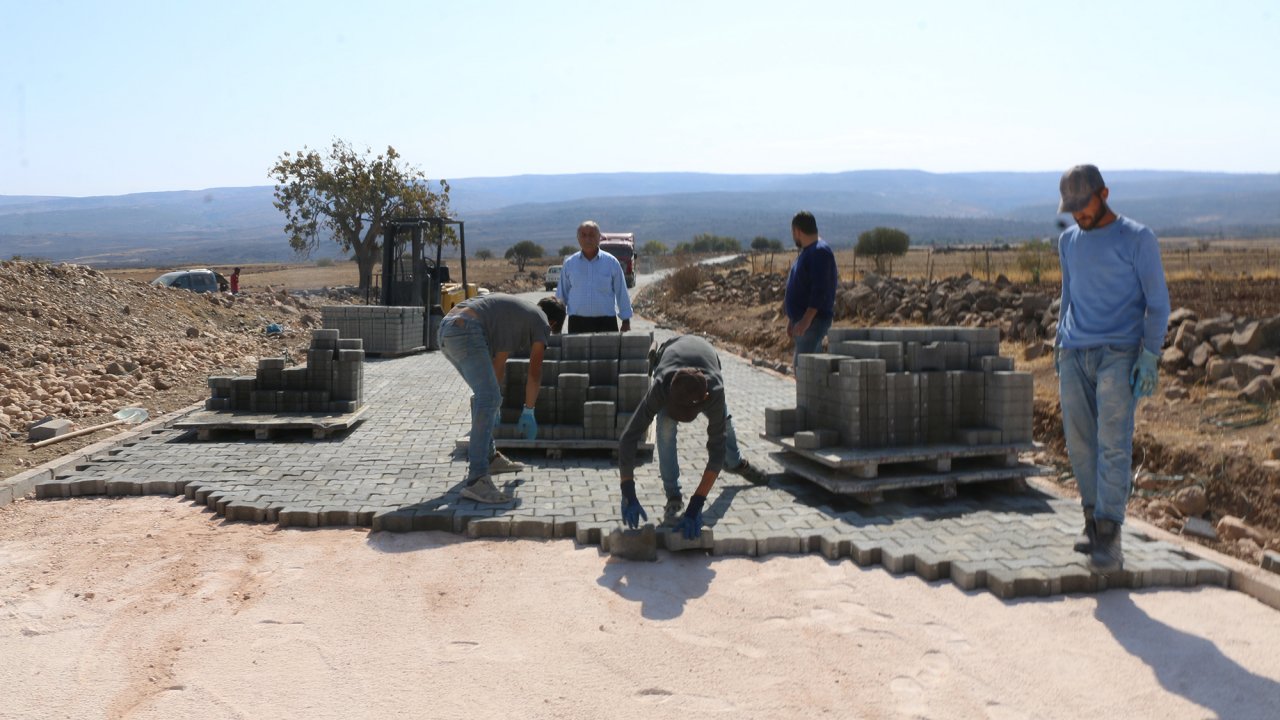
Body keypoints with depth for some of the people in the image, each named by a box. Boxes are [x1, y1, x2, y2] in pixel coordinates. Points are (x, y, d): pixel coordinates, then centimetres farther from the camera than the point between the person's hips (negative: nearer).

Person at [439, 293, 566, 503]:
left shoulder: (517, 309, 33)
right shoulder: (541, 322, 11)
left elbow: (498, 361, 40)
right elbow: (534, 374, 16)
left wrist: (494, 399, 47)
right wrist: (528, 413, 27)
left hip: (446, 328, 10)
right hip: (466, 331, -10)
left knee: (485, 395, 23)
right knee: (489, 399, -13)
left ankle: (488, 457, 35)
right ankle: (476, 481, -20)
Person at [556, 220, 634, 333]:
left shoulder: (611, 262, 4)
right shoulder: (569, 264, 7)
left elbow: (622, 293, 8)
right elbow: (561, 295, 14)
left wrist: (626, 321, 8)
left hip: (606, 322, -1)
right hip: (577, 323, 1)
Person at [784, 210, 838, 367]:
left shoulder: (820, 252, -14)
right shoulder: (807, 252, 19)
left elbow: (820, 290, -23)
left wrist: (806, 320, -27)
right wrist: (792, 319, 23)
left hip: (814, 320, -10)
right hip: (804, 319, 10)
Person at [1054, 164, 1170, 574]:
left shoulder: (1137, 239, -1)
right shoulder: (1068, 240, 14)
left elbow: (1157, 302, -1)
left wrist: (1149, 355, -11)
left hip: (1118, 356, -5)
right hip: (1073, 356, 5)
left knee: (1113, 444, -11)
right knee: (1079, 443, 4)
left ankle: (1108, 538, -11)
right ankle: (1093, 518, 16)